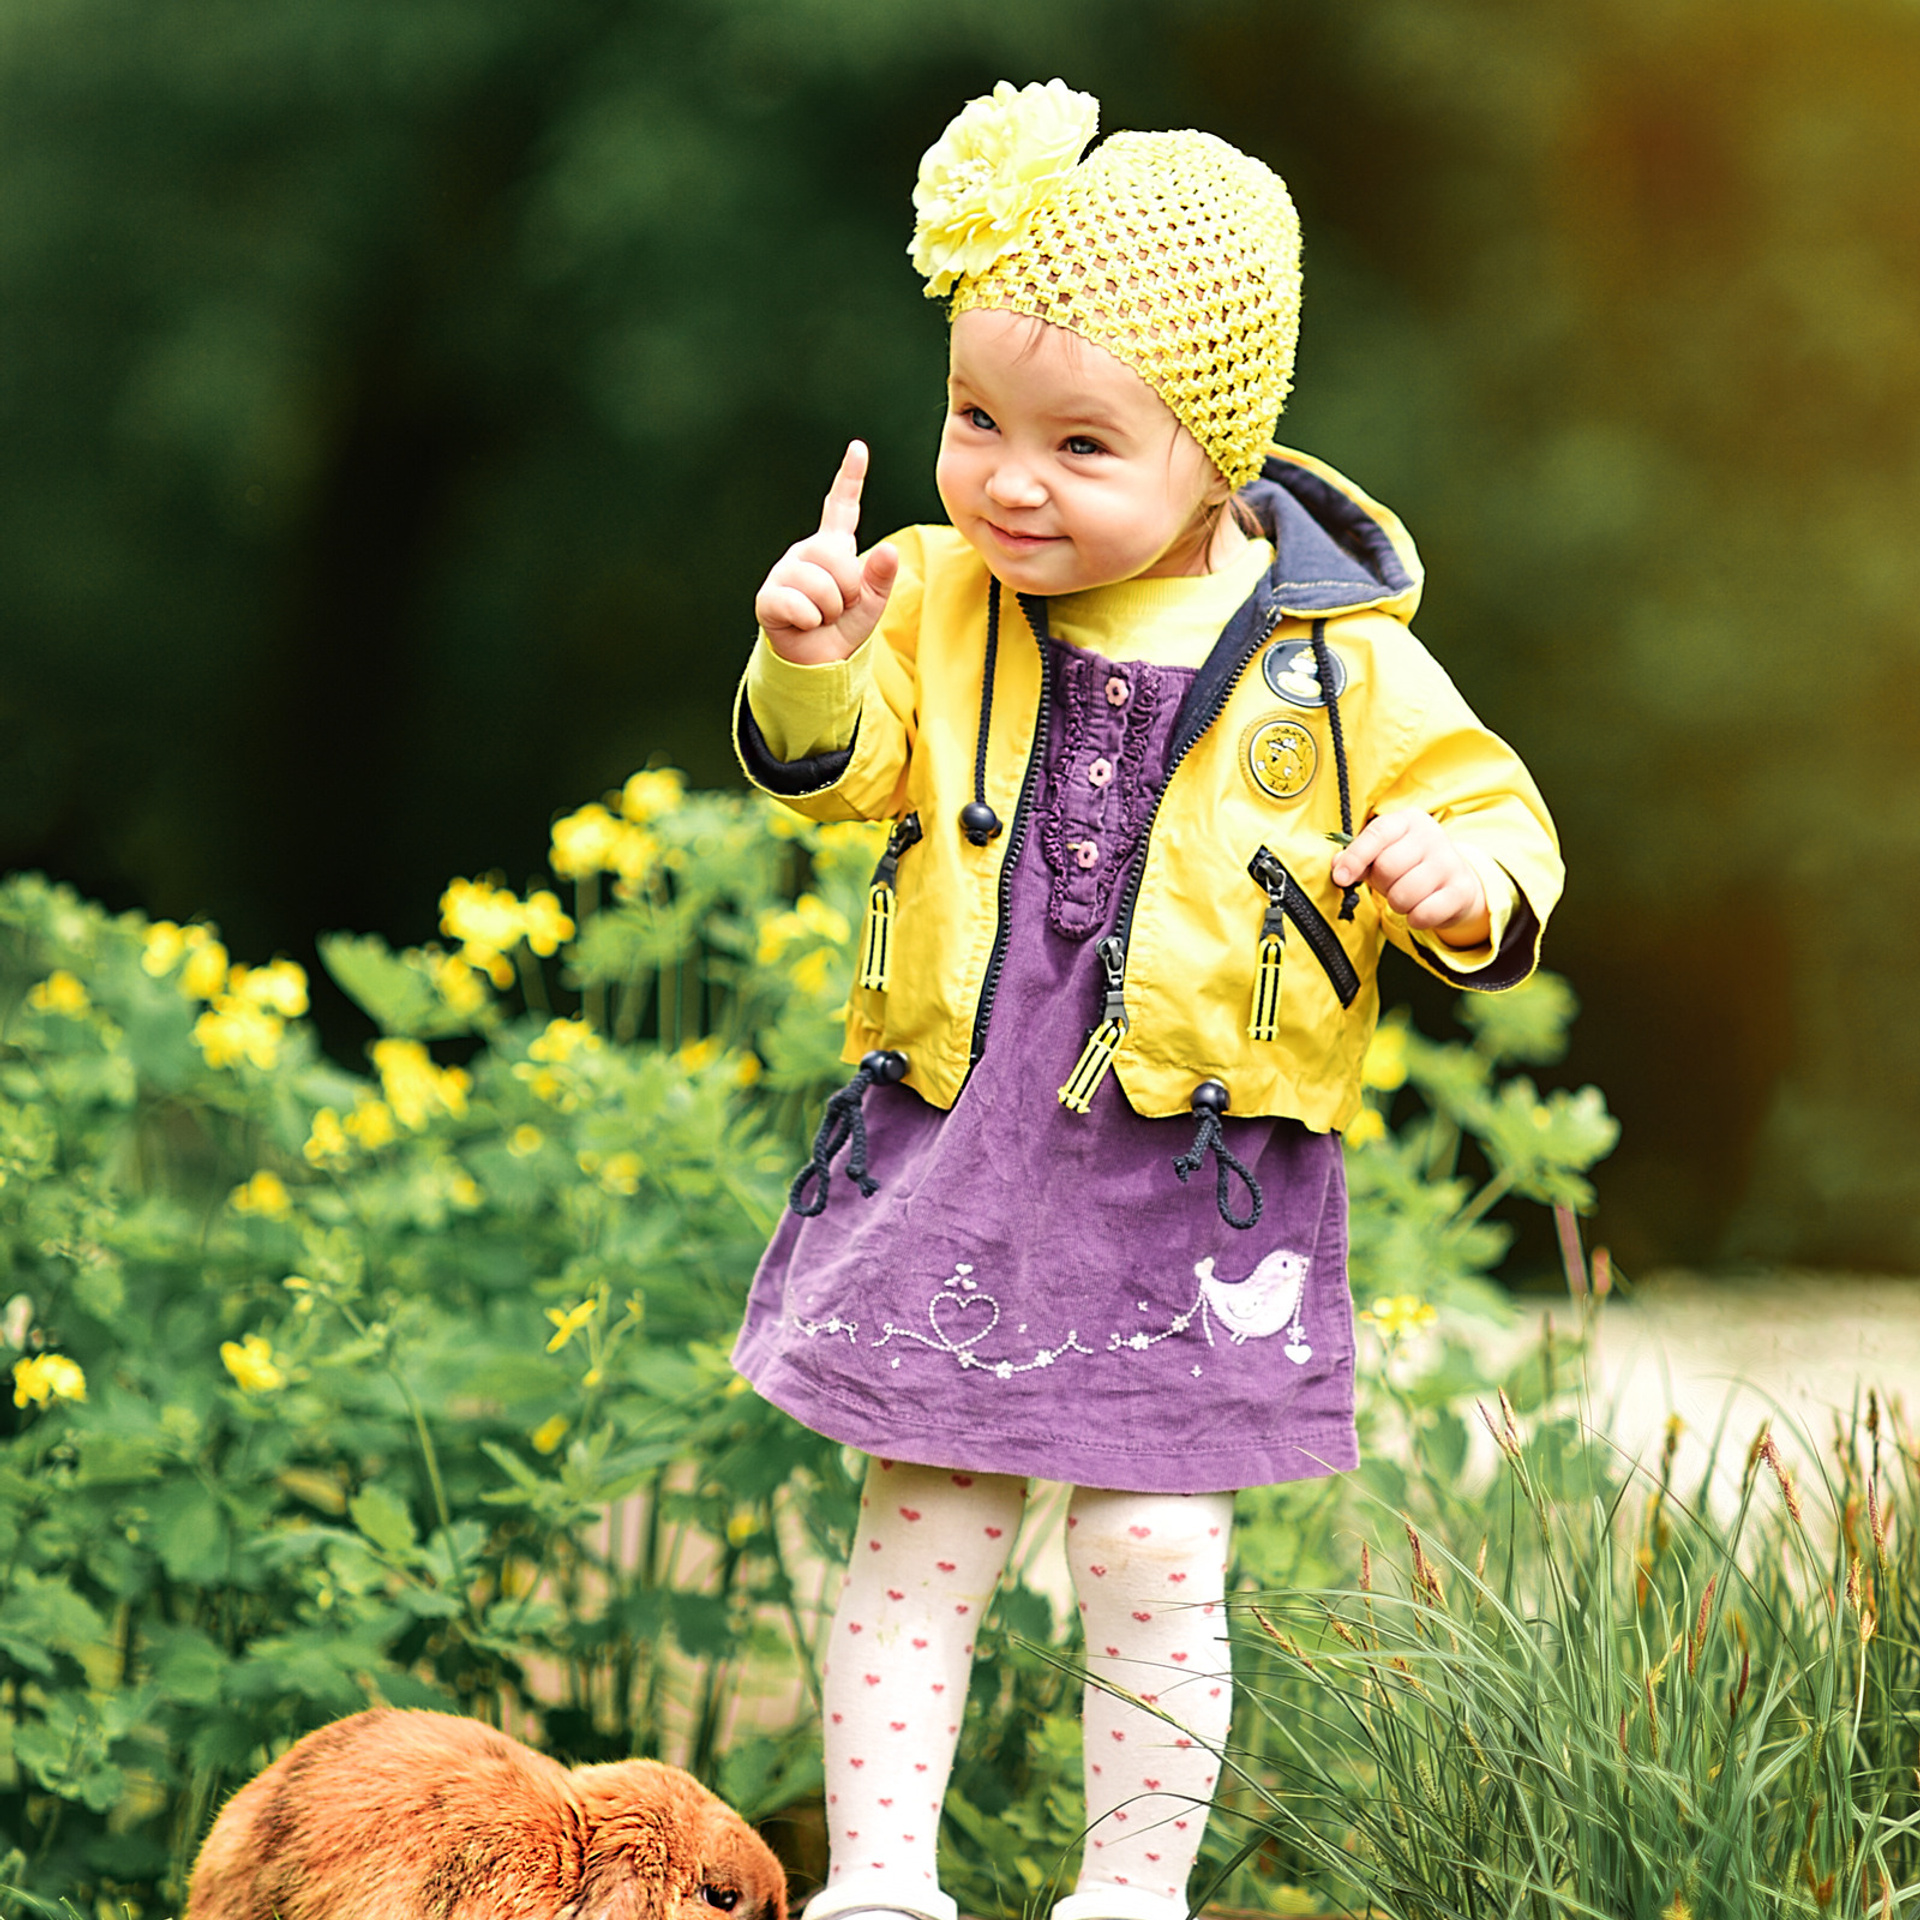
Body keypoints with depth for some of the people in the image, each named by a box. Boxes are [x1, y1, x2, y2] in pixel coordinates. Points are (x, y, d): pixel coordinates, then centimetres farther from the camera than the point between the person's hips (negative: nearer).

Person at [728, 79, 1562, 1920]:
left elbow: (1494, 820, -1)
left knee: (1153, 1564, 3)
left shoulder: (1336, 660, -7)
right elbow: (831, 767, -2)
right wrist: (811, 663, -24)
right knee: (919, 1539, 9)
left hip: (1200, 1192, -2)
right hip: (948, 1156, 2)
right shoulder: (941, 602, -1)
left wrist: (1466, 879, -25)